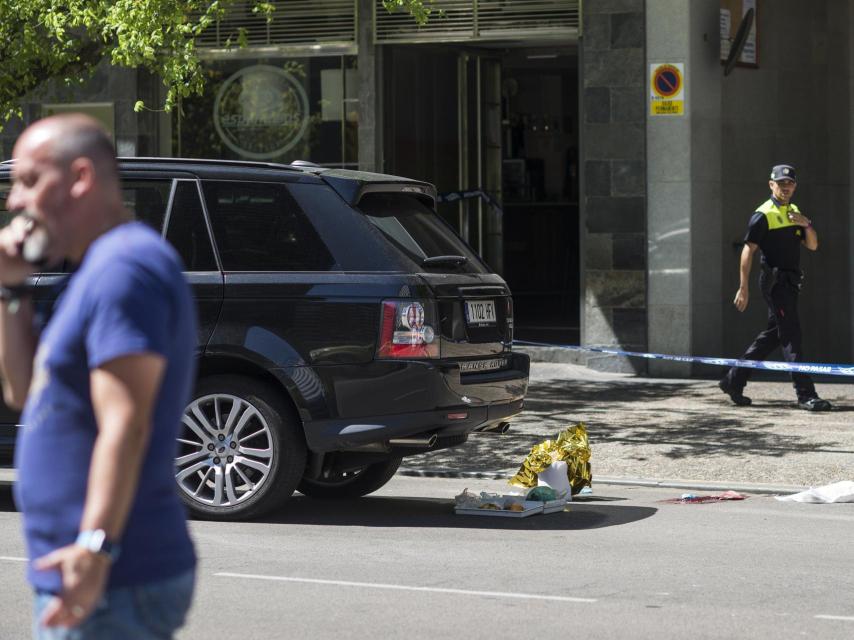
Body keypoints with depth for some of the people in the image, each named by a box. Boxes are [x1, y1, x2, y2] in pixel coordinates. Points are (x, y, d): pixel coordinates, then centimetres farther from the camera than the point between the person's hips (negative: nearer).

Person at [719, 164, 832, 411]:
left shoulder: (794, 212, 17)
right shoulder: (763, 215, -8)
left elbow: (812, 245, 15)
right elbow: (748, 251, -11)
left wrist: (807, 225, -6)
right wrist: (743, 288, -16)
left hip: (790, 282, 9)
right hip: (774, 281, -9)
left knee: (772, 335, 13)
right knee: (791, 336, -11)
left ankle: (733, 381, 22)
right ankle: (806, 395, -13)